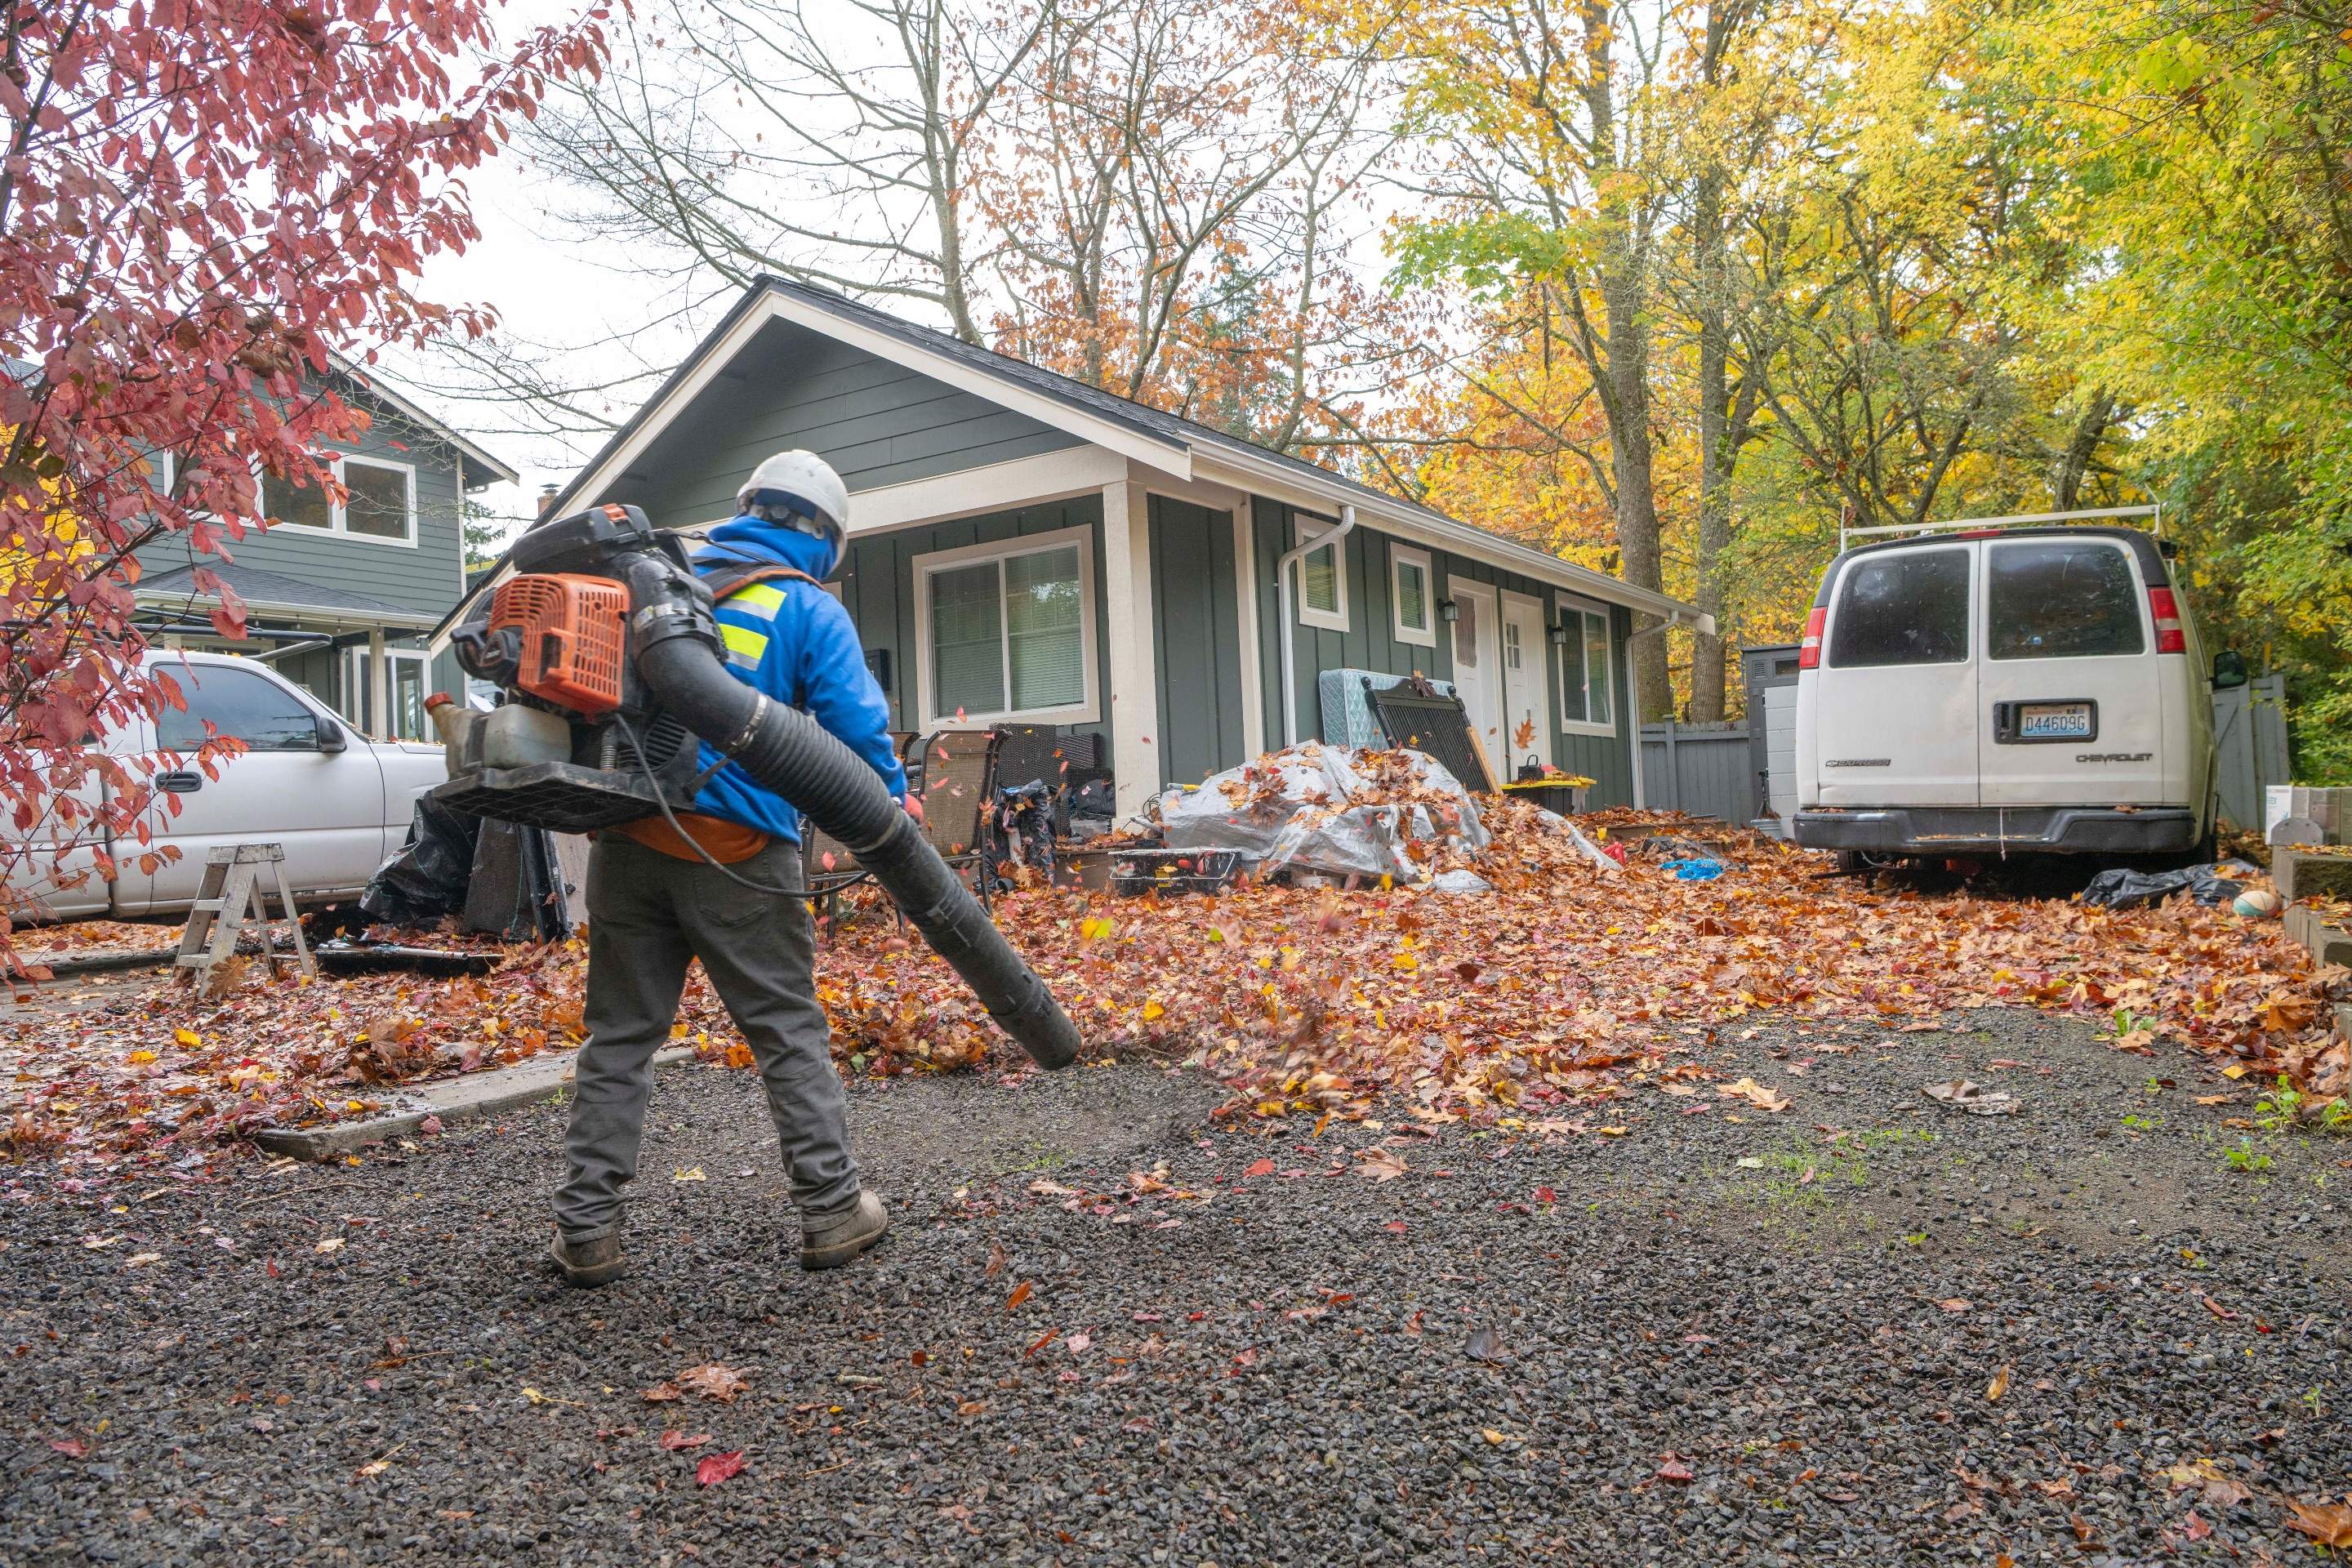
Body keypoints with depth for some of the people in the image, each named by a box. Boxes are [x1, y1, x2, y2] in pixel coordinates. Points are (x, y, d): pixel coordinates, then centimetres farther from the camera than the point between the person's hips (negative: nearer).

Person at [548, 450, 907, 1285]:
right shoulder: (812, 611, 1)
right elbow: (857, 727, -6)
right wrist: (893, 810, 9)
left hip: (630, 838, 4)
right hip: (737, 848, -4)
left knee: (619, 1034, 11)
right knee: (788, 1029, 7)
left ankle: (585, 1229, 14)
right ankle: (831, 1208, 13)